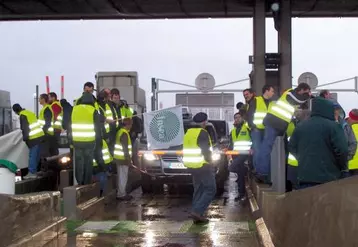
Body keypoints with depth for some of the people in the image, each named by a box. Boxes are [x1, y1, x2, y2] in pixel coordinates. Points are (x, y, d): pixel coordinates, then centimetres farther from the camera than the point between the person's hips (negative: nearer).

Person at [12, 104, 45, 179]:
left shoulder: (23, 115, -9)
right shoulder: (30, 112, 18)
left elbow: (25, 128, -15)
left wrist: (25, 138, -9)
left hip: (34, 138, -9)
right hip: (40, 135, 9)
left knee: (32, 155, -6)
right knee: (36, 155, 13)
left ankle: (32, 173, -5)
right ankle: (34, 171, 20)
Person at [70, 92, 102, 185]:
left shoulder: (75, 109, 6)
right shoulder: (93, 111, -4)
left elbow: (70, 126, 11)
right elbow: (98, 127, -1)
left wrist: (71, 139, 16)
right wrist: (99, 140, 8)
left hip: (77, 141, 3)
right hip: (90, 141, -3)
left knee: (79, 162, 9)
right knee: (88, 162, 4)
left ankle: (79, 183, 13)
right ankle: (87, 183, 6)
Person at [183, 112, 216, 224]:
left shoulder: (188, 133, 12)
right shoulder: (203, 133, -13)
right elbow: (206, 150, -18)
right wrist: (209, 161, -4)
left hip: (191, 166, 9)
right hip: (203, 166, -9)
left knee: (198, 190, 14)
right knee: (210, 190, -3)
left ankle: (197, 216, 12)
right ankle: (197, 211, -14)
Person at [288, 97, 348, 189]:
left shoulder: (300, 126, 9)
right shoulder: (333, 126, -8)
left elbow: (292, 148, 16)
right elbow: (342, 150, -13)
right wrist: (343, 168, 4)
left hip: (304, 176, 5)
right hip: (328, 177, -5)